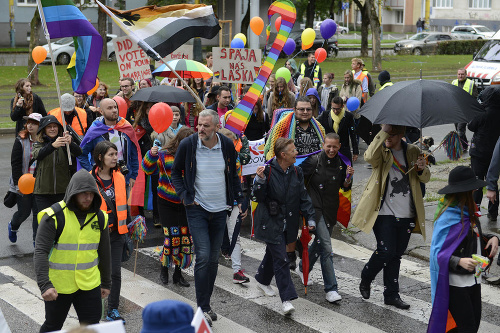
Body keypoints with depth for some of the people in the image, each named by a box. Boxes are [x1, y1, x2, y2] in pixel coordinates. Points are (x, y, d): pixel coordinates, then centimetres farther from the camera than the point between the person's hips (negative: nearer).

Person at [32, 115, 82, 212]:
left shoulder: (64, 144, 5)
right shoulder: (38, 144, 6)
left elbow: (78, 153, -13)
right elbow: (37, 155, -17)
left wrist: (70, 143, -35)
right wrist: (53, 145, -37)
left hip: (63, 190, 0)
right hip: (43, 192, 0)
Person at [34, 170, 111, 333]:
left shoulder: (99, 217, 2)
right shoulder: (54, 216, -14)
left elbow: (104, 252, 13)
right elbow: (40, 252, -18)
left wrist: (106, 283, 18)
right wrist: (44, 285, -27)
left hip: (89, 284, 3)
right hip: (57, 286, -3)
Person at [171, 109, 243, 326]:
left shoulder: (227, 145, -2)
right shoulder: (188, 145, -10)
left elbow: (233, 174, 14)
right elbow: (176, 172, 4)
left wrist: (239, 198, 6)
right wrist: (185, 196, -7)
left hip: (219, 210, 3)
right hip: (197, 209, -3)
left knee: (214, 258, 10)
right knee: (203, 256, -12)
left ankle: (206, 303, 24)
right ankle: (202, 307, -3)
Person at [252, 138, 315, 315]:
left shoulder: (297, 172, 5)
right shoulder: (268, 171, -14)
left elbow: (303, 197, 10)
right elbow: (258, 197, -13)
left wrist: (310, 218, 5)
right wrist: (260, 181, -31)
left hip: (288, 223, 6)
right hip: (270, 223, -6)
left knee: (273, 253, 21)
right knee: (281, 259, -10)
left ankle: (262, 280, 45)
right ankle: (287, 298, -7)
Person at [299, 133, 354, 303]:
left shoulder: (342, 163, 1)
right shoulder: (314, 160, -11)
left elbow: (345, 188, 7)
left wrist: (348, 178, -11)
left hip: (331, 209, 5)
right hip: (316, 207, -5)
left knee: (319, 243, 21)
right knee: (326, 247, -13)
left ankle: (303, 268, 48)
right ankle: (331, 289, -10)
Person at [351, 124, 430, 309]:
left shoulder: (412, 151, 9)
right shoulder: (381, 151, -2)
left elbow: (425, 178, 11)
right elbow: (369, 157, -27)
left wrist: (422, 169, -12)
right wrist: (383, 131, -29)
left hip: (406, 215, 4)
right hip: (384, 213, -4)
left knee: (396, 254, 8)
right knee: (386, 251, -8)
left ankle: (391, 294, 19)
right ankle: (365, 279, 20)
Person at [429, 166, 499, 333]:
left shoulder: (468, 211, 6)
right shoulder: (448, 218, -19)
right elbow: (438, 252, -21)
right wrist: (459, 261, -36)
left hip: (473, 279, 8)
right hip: (455, 282, -8)